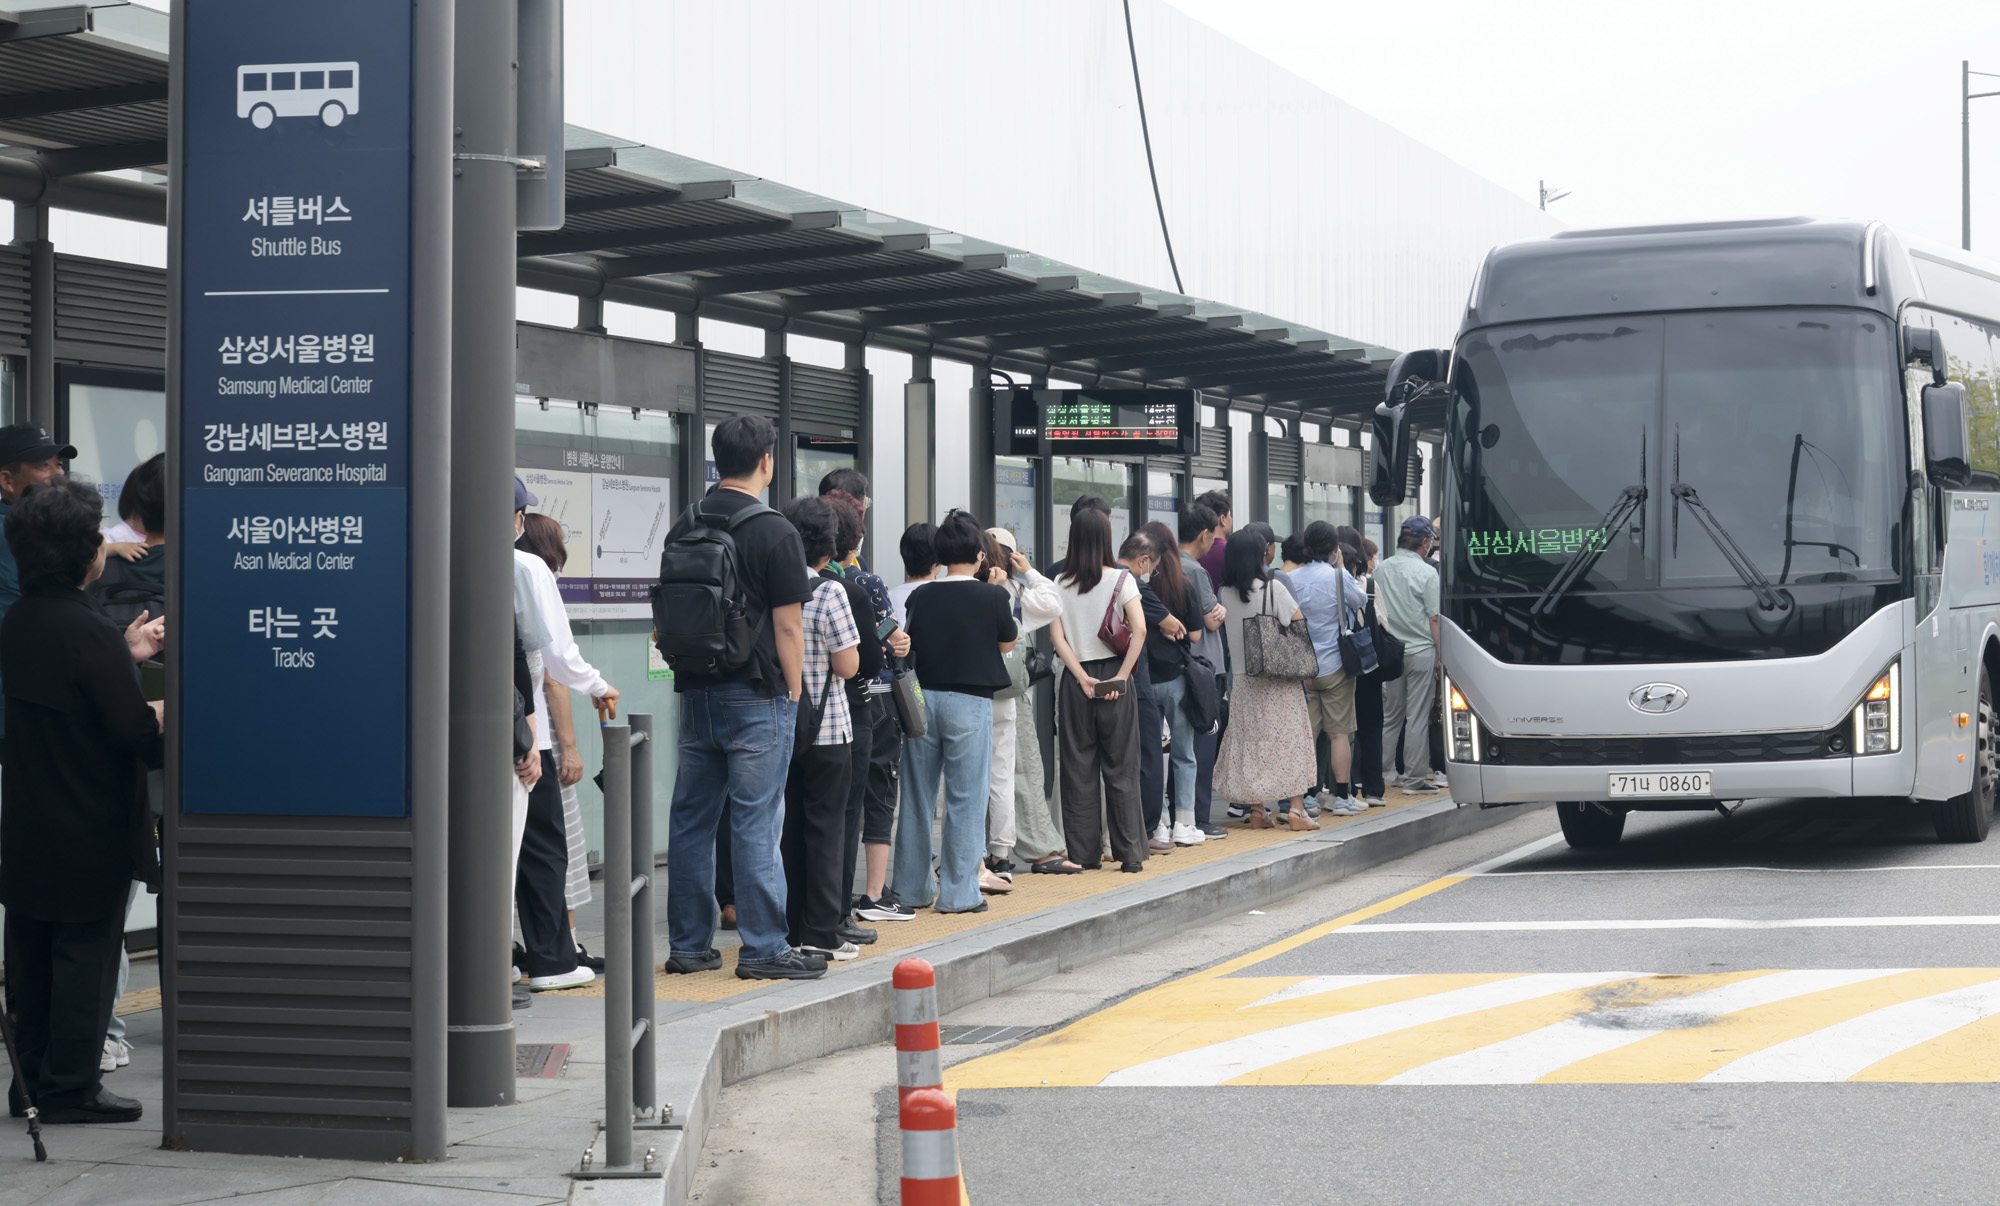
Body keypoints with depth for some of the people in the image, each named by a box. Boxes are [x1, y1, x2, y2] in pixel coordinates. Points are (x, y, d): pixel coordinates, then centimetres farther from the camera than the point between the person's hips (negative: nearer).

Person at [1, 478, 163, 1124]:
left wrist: (126, 655, 17)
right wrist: (160, 720, -1)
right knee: (85, 954, 3)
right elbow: (134, 732, -22)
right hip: (91, 830, -7)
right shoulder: (90, 633, -22)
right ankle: (72, 1088, 8)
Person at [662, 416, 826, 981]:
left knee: (690, 821, 10)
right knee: (756, 822, -4)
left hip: (696, 694, 6)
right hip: (757, 697, -6)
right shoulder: (774, 532, -11)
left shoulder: (683, 527, 8)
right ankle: (763, 949, -1)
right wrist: (793, 692, -3)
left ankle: (688, 944, 15)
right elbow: (788, 625, -11)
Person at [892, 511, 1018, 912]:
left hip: (923, 698, 3)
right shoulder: (993, 597, -7)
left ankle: (912, 888, 18)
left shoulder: (920, 596, 0)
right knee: (965, 799, 2)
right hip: (969, 702, -3)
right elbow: (1008, 643, 9)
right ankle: (958, 892, 1)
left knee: (917, 796, 11)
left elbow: (908, 644, 9)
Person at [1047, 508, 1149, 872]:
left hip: (1075, 681, 1)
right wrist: (1121, 676, -10)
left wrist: (1082, 677, -7)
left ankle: (1085, 854, 8)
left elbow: (1057, 636, -6)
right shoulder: (1121, 579, -4)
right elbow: (1139, 629, -14)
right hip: (1114, 676, -1)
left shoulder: (1060, 584, 1)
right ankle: (1130, 853, 5)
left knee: (1079, 769, 7)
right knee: (1121, 769, 5)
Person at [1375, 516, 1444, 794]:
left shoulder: (1380, 570, 4)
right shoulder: (1426, 572, -11)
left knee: (1390, 715, 14)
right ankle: (1414, 777, 1)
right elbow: (1434, 618, -11)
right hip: (1421, 651, -5)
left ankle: (1384, 772, 17)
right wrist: (1441, 654, -4)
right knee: (1417, 717, -1)